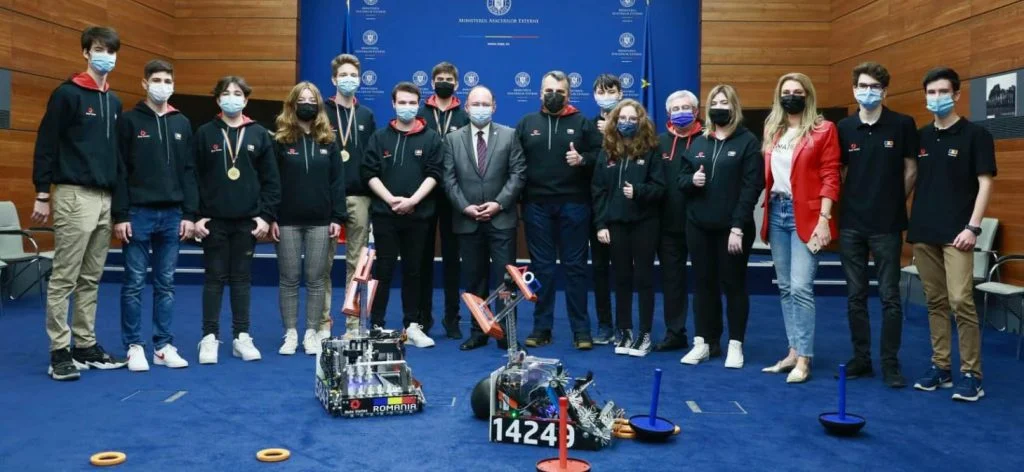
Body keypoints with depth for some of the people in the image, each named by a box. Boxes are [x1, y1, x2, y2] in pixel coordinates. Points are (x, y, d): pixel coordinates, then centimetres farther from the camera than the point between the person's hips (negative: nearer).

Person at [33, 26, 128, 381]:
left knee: (91, 279, 11)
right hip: (74, 196, -7)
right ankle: (59, 352, 3)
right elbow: (45, 145, -7)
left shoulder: (114, 102, 15)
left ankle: (86, 346, 18)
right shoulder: (67, 94, -5)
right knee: (64, 278, -2)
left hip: (105, 198, 7)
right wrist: (42, 195, -11)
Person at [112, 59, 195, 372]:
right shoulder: (129, 121, 0)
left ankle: (164, 346, 14)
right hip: (138, 213, -3)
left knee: (166, 284, 7)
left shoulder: (182, 124, 11)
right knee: (134, 283, 2)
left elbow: (189, 172, 10)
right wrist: (120, 215, -10)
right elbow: (119, 171, -4)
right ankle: (134, 346, 10)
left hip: (172, 215, 3)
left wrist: (190, 213, 3)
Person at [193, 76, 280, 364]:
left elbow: (271, 180, 4)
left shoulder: (260, 135, 5)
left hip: (248, 220, 1)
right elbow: (193, 178, 0)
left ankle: (241, 337, 14)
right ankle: (209, 337, 11)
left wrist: (266, 216, -4)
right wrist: (195, 216, -7)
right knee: (214, 278, 4)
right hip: (214, 220, -1)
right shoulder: (204, 134, 2)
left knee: (242, 278, 7)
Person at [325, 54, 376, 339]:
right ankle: (323, 322, 10)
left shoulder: (366, 115, 15)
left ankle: (354, 323, 13)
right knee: (324, 262, 1)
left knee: (356, 263, 6)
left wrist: (372, 192, 5)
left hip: (359, 197, 3)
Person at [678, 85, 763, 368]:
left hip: (733, 227, -4)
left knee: (734, 284, 4)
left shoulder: (748, 141, -3)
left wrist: (738, 227, -17)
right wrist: (691, 180, -10)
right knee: (703, 284, 9)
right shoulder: (698, 143, 13)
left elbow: (752, 186, -10)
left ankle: (735, 345, 13)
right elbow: (681, 179, 15)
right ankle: (703, 342, 18)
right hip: (699, 226, 5)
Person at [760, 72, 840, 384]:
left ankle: (803, 359, -4)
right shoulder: (772, 130, 14)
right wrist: (766, 214, 7)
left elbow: (830, 178, -7)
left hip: (805, 215, -6)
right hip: (776, 212, 6)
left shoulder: (823, 130, -3)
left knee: (801, 287, -11)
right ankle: (793, 352, 17)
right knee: (785, 287, 9)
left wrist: (823, 219, -14)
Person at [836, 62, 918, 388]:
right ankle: (861, 358, 18)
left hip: (887, 225, -3)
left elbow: (910, 171, 2)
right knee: (855, 296, 8)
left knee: (889, 296, 2)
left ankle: (891, 363, 11)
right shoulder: (844, 128, 4)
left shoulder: (903, 125, -3)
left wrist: (893, 204, 6)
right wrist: (851, 204, 5)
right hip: (851, 224, 3)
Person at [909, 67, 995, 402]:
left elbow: (985, 183, -6)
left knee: (960, 301, -10)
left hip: (956, 234, -5)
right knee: (935, 302, 9)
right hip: (922, 233, 5)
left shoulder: (975, 135, -2)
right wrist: (908, 221, 10)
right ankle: (940, 367, 16)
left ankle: (971, 374, -1)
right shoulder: (920, 137, 12)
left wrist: (973, 227, -14)